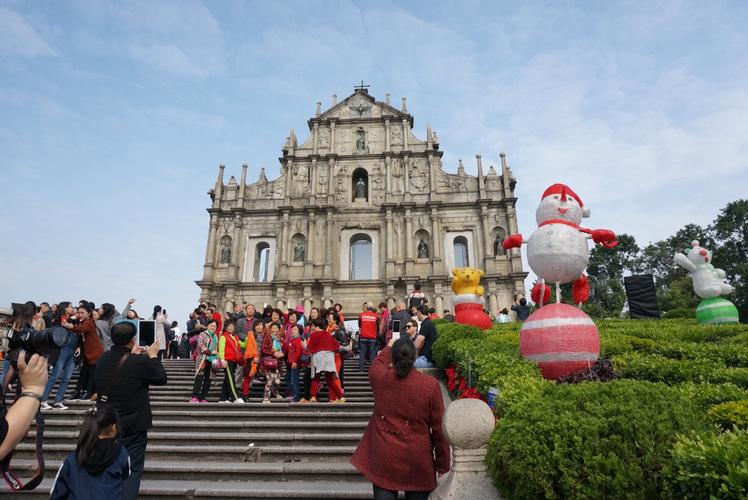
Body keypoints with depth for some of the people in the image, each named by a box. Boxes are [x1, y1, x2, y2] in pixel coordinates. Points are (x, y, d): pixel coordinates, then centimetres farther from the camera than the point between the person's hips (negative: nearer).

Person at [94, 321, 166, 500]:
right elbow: (161, 378, -7)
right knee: (132, 469, 4)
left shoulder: (103, 359, -4)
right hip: (133, 425, -6)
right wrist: (153, 356, 1)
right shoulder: (140, 361, -22)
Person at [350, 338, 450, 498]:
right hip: (418, 461, 0)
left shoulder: (379, 378, -11)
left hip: (383, 457, 1)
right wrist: (443, 463, 5)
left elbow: (378, 362, 17)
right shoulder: (430, 384, -16)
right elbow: (439, 428, -8)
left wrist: (389, 347, 35)